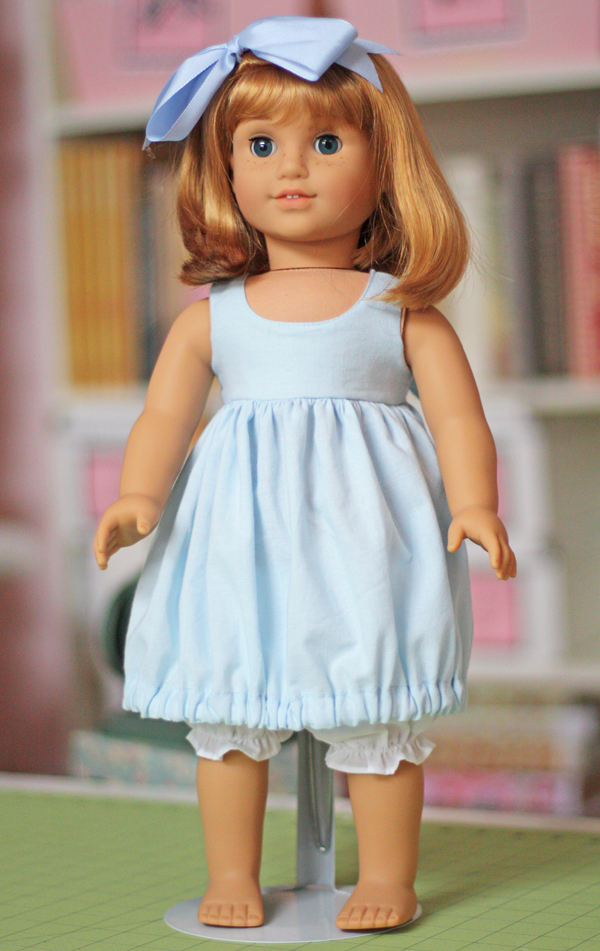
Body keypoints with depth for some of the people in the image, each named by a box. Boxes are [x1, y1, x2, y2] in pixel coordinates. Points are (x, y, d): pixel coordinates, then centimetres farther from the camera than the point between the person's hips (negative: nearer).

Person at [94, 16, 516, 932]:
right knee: (227, 708, 6)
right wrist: (138, 499, -14)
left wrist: (475, 506, -16)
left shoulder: (401, 311, 3)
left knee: (377, 713, 1)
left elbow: (459, 416, 0)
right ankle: (232, 878, 21)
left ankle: (387, 879, 16)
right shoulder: (210, 316, 8)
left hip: (363, 530, -2)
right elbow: (163, 418, 4)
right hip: (239, 538, 2)